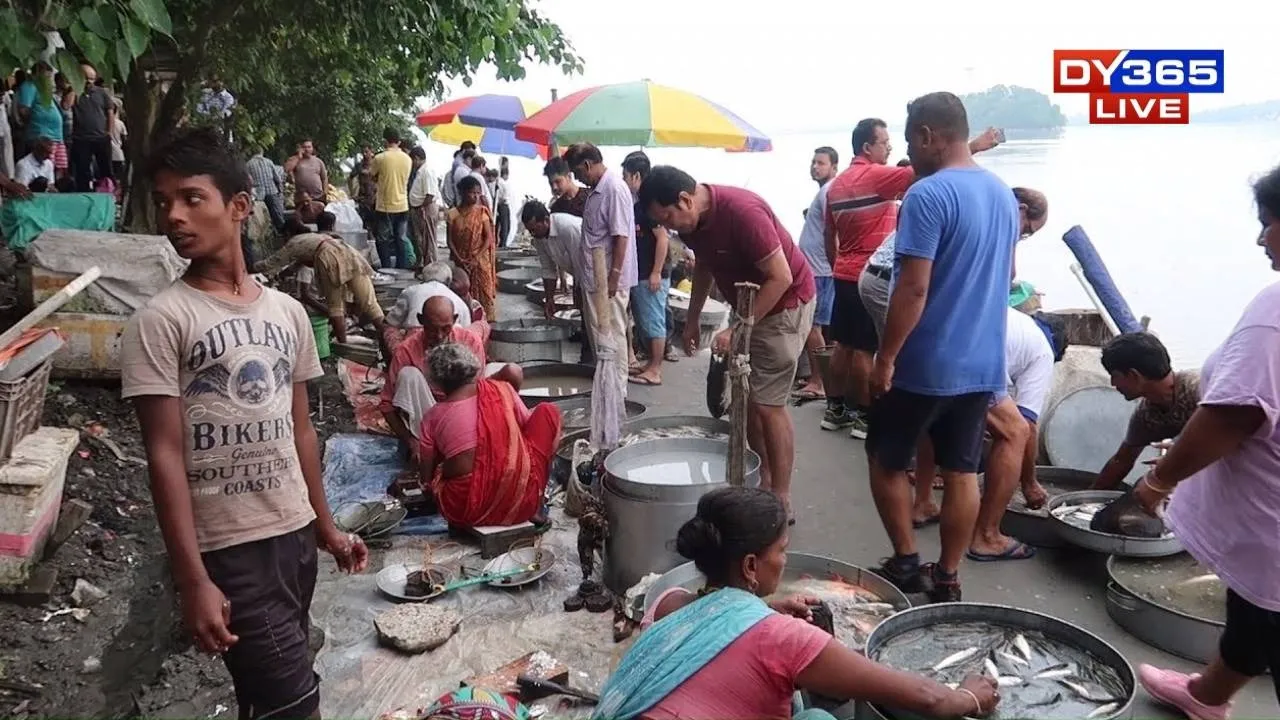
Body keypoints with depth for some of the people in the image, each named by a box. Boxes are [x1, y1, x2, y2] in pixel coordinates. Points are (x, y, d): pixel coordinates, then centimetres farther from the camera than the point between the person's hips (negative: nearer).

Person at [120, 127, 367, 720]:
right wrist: (193, 581, -17)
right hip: (228, 548, -5)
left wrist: (324, 525, 15)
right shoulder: (160, 321, -11)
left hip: (293, 532, 6)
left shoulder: (287, 312, 6)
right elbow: (165, 456, -13)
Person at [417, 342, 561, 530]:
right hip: (522, 503, -2)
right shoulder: (501, 389, 3)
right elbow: (529, 427, 15)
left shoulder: (432, 418, 3)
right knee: (548, 412, 17)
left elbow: (427, 477, 9)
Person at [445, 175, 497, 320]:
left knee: (483, 292, 0)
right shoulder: (453, 214, -2)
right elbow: (449, 240, 0)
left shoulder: (482, 212, -4)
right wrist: (458, 259, -12)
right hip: (461, 261, 1)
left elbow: (489, 238, -7)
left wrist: (476, 258, -15)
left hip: (480, 261, -1)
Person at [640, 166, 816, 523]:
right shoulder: (693, 220, -5)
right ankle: (763, 481, 25)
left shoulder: (741, 211, -30)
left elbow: (781, 277, -28)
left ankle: (781, 500, 3)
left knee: (768, 403, -7)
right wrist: (692, 319, 14)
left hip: (785, 303, -8)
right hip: (749, 303, 9)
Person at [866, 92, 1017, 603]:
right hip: (983, 363, 7)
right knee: (962, 472, 11)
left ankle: (905, 564, 18)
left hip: (925, 364, -7)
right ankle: (947, 580, 20)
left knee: (886, 462, 12)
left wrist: (885, 358, -15)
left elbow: (913, 288, -22)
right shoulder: (1004, 195, 9)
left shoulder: (928, 195, -18)